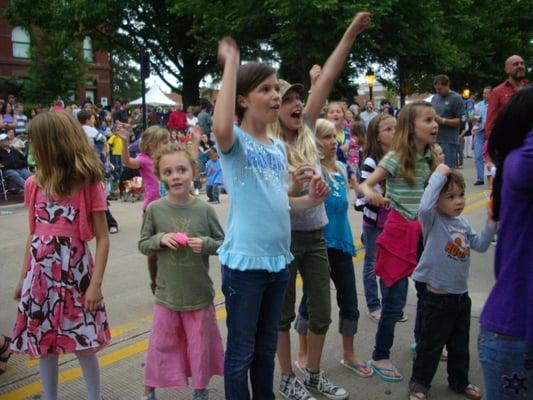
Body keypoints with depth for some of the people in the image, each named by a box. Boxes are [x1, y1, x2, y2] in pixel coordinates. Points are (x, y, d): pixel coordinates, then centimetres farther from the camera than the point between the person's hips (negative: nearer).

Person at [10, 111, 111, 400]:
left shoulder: (89, 185, -9)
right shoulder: (35, 184, 5)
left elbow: (102, 238, -8)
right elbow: (33, 234, 13)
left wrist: (96, 283, -12)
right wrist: (24, 276, 15)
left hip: (75, 273, -4)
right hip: (40, 274, 5)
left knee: (83, 345, 4)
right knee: (43, 344, 13)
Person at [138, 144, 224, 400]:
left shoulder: (204, 210, -10)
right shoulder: (154, 209, -7)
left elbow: (223, 244, -1)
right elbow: (143, 245, 2)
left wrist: (206, 244, -20)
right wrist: (160, 239, -17)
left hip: (199, 294, 0)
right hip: (166, 294, 0)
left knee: (200, 346, 15)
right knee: (160, 346, 14)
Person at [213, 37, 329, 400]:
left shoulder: (278, 147, 10)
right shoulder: (235, 142, -11)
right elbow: (221, 127, -37)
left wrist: (310, 200, -2)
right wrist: (231, 61, -28)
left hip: (279, 259, 7)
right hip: (244, 261, -7)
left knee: (267, 347, 22)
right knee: (241, 351, 8)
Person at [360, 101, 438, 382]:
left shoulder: (429, 158, 5)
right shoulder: (395, 159, -14)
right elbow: (364, 184, -17)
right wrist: (371, 193, -36)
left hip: (423, 231, 7)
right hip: (399, 231, -6)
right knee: (394, 301, -1)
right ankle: (379, 357, 16)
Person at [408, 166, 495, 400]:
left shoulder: (463, 224, 5)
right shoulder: (433, 220, -17)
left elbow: (480, 245, 10)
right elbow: (424, 207, -39)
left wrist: (491, 222, -4)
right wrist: (438, 175, -32)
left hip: (461, 295, 7)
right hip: (437, 297, -7)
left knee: (460, 344, 22)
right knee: (430, 344, 8)